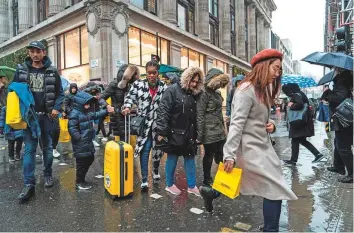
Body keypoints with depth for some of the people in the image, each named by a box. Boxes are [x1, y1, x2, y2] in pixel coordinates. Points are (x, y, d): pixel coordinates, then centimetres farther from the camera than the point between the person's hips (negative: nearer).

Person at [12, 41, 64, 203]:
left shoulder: (52, 71, 1)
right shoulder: (21, 70, 4)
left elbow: (60, 92, 4)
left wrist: (56, 108, -10)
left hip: (47, 116, 0)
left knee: (47, 146, 11)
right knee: (29, 149, -2)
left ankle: (48, 175, 29)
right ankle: (29, 185, 2)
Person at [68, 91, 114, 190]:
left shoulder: (87, 112, 11)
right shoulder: (75, 114, -16)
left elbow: (96, 115, 25)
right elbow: (72, 128, -21)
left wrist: (106, 111, 17)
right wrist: (79, 138, -21)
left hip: (88, 142, 10)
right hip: (80, 144, -10)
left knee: (90, 159, 18)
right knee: (81, 162, 1)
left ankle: (81, 179, 34)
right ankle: (79, 182, 17)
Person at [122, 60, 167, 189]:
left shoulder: (163, 86, 2)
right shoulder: (138, 84, -2)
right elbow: (130, 97, -2)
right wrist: (127, 107, -23)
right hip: (144, 124, -2)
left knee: (158, 149, 14)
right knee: (145, 150, -3)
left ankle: (155, 171, 40)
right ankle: (144, 179, 7)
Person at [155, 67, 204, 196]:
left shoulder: (193, 93, 9)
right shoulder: (173, 90, -11)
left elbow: (195, 115, 13)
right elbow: (163, 111, -17)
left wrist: (196, 133, 12)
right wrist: (161, 132, -21)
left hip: (189, 133, 7)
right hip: (174, 132, -6)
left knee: (190, 158, 13)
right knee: (172, 158, 9)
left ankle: (192, 186, 27)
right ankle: (169, 185, 27)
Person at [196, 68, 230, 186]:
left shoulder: (217, 93, 12)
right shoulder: (204, 94, -12)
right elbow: (199, 116, -16)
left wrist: (223, 128, 17)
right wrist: (200, 135, -17)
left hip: (220, 132, 7)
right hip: (209, 133, -7)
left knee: (220, 157, 13)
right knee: (209, 156, 7)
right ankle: (207, 180, 25)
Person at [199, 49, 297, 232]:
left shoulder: (263, 90, 13)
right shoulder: (247, 90, -17)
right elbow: (236, 124, -22)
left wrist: (271, 124, -2)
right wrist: (230, 155, -25)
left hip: (262, 146, 10)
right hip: (251, 149, -10)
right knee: (275, 189, -2)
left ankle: (211, 192, 36)